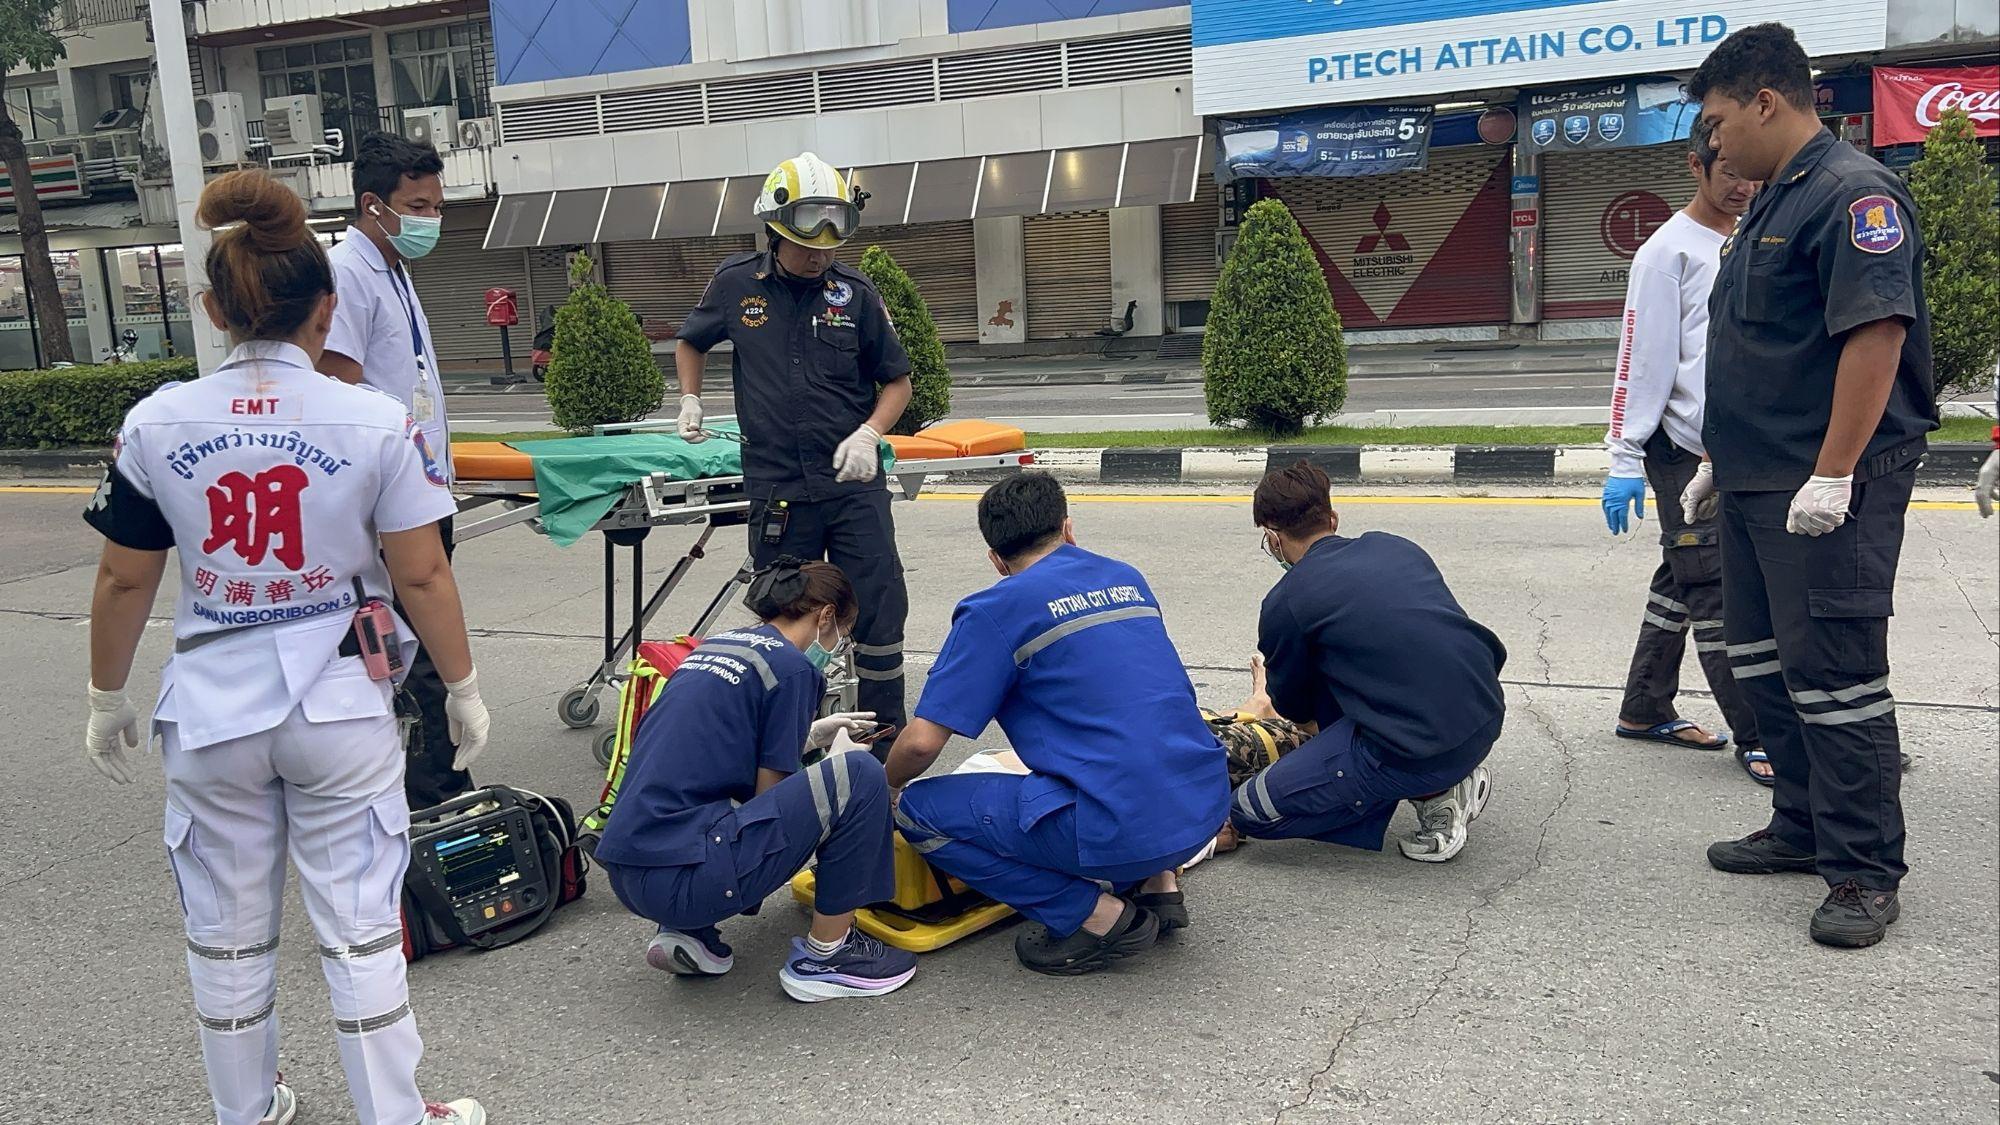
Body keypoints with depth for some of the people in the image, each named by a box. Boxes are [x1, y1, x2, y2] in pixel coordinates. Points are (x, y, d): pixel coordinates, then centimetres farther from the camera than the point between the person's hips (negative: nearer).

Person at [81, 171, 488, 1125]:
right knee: (359, 929, 9)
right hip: (338, 707, -2)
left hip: (211, 711, 2)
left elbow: (125, 583, 1)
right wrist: (463, 689, 5)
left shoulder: (156, 423, -5)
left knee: (228, 935, 18)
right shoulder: (376, 421, -11)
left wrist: (107, 700, 15)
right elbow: (421, 576, -8)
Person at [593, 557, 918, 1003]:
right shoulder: (791, 667, -5)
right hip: (681, 879, -9)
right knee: (857, 776, -7)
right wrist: (836, 756, 15)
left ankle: (689, 933, 14)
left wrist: (811, 736, 34)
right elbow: (772, 796, -3)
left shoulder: (717, 644, 18)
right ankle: (824, 956, 4)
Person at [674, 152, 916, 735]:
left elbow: (896, 381, 7)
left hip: (854, 484, 0)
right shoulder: (737, 283, 2)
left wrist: (869, 434, -9)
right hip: (777, 489, 0)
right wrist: (690, 400, 8)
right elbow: (690, 343, 22)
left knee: (879, 610, 1)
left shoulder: (854, 292, -1)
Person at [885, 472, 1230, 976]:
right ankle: (1155, 883, 17)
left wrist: (885, 785, 17)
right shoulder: (1127, 579, 17)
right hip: (1207, 807, 8)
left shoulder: (997, 608, -3)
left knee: (918, 811, 4)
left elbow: (922, 742, -6)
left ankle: (1099, 916, 0)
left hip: (1118, 829, -7)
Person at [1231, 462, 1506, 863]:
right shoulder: (1399, 547, 14)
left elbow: (1293, 706, 16)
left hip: (1416, 752, -7)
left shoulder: (1284, 603, -3)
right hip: (1487, 721, 8)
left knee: (1250, 809, 2)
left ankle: (1432, 793, 1)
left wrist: (1312, 721, 42)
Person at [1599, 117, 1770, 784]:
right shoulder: (1670, 251, -7)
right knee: (1713, 591, -5)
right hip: (1683, 450, -7)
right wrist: (1625, 460, -16)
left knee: (1682, 583, 12)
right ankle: (1756, 736, -1)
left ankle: (1646, 711, 22)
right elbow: (1641, 359, -12)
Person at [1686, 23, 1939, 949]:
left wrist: (1831, 475, -25)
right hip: (1757, 488, 10)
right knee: (1763, 663, 15)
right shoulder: (1772, 203, 18)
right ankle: (1805, 827, 28)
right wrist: (1722, 460, 23)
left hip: (1826, 493, -10)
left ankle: (1865, 871, 4)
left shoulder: (1852, 193, -13)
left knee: (1832, 676, -6)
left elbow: (1876, 333, -22)